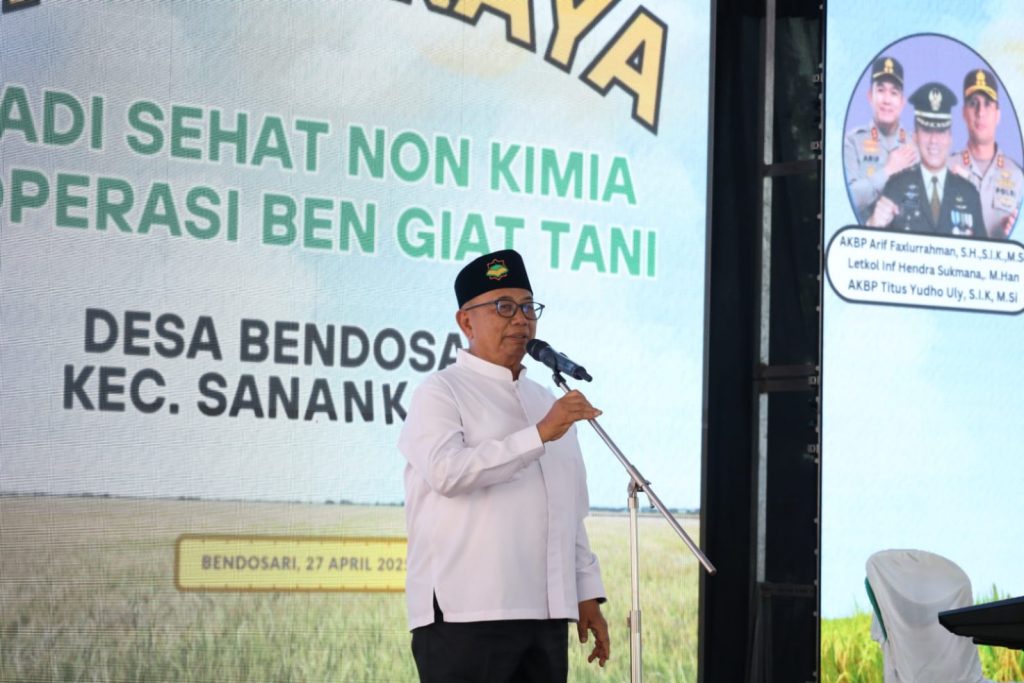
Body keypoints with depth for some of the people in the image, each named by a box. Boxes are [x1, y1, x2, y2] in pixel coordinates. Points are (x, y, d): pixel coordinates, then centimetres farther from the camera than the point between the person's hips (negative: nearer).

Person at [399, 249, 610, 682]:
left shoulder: (547, 404, 22)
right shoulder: (442, 393, 0)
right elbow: (446, 471, -21)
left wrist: (587, 593, 16)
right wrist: (539, 435, -20)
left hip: (547, 614, 7)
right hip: (467, 614, -7)